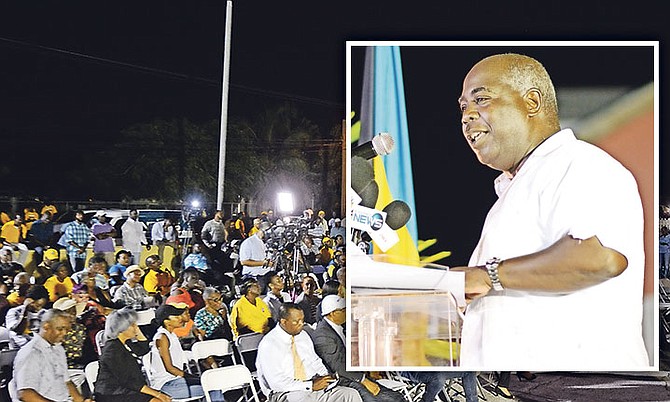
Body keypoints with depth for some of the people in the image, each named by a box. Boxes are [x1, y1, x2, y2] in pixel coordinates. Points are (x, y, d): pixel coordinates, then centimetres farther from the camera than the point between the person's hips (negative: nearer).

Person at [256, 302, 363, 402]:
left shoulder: (303, 336, 12)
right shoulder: (268, 344, -10)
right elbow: (276, 382, -17)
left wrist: (325, 377, 1)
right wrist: (311, 385, -18)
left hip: (313, 387, 7)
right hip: (285, 393, -7)